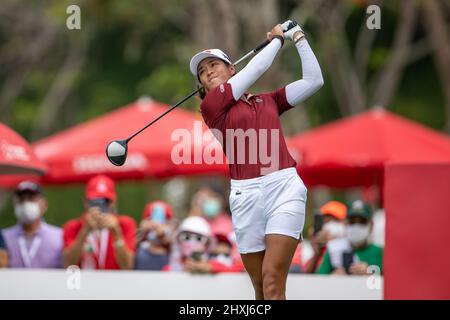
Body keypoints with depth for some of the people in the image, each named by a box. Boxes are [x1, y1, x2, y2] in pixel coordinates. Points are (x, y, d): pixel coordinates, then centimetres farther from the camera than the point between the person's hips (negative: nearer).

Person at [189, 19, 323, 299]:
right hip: (246, 195, 0)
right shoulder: (211, 106, 8)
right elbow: (257, 68, 6)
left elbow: (313, 81, 18)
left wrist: (299, 39, 19)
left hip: (284, 187, 0)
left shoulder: (268, 101, 20)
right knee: (261, 289, 3)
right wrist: (278, 39, 20)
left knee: (272, 282, -14)